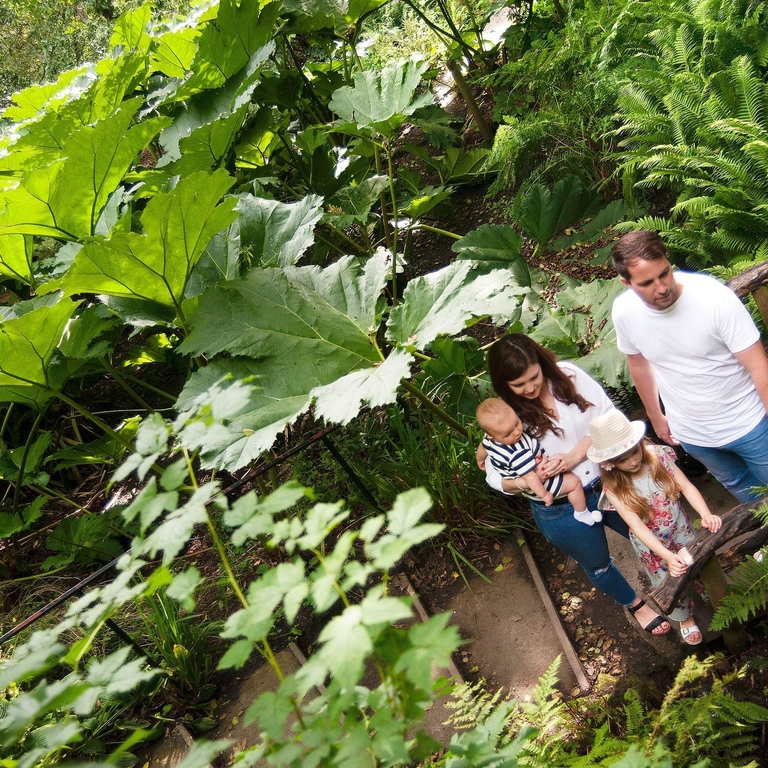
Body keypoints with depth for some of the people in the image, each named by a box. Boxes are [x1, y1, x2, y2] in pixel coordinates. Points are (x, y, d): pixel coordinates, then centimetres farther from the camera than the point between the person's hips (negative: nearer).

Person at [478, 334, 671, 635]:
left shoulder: (567, 375, -12)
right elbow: (496, 477, -12)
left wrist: (574, 456, -25)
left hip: (607, 481, 2)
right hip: (561, 510, -2)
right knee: (599, 566, 23)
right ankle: (635, 604, 55)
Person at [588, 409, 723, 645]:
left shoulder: (658, 456, -21)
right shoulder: (613, 488, -27)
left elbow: (687, 486, -17)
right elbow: (637, 526, -30)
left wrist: (706, 514, -33)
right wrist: (667, 555, -40)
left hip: (680, 528, 2)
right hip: (651, 543, -2)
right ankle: (685, 618, 47)